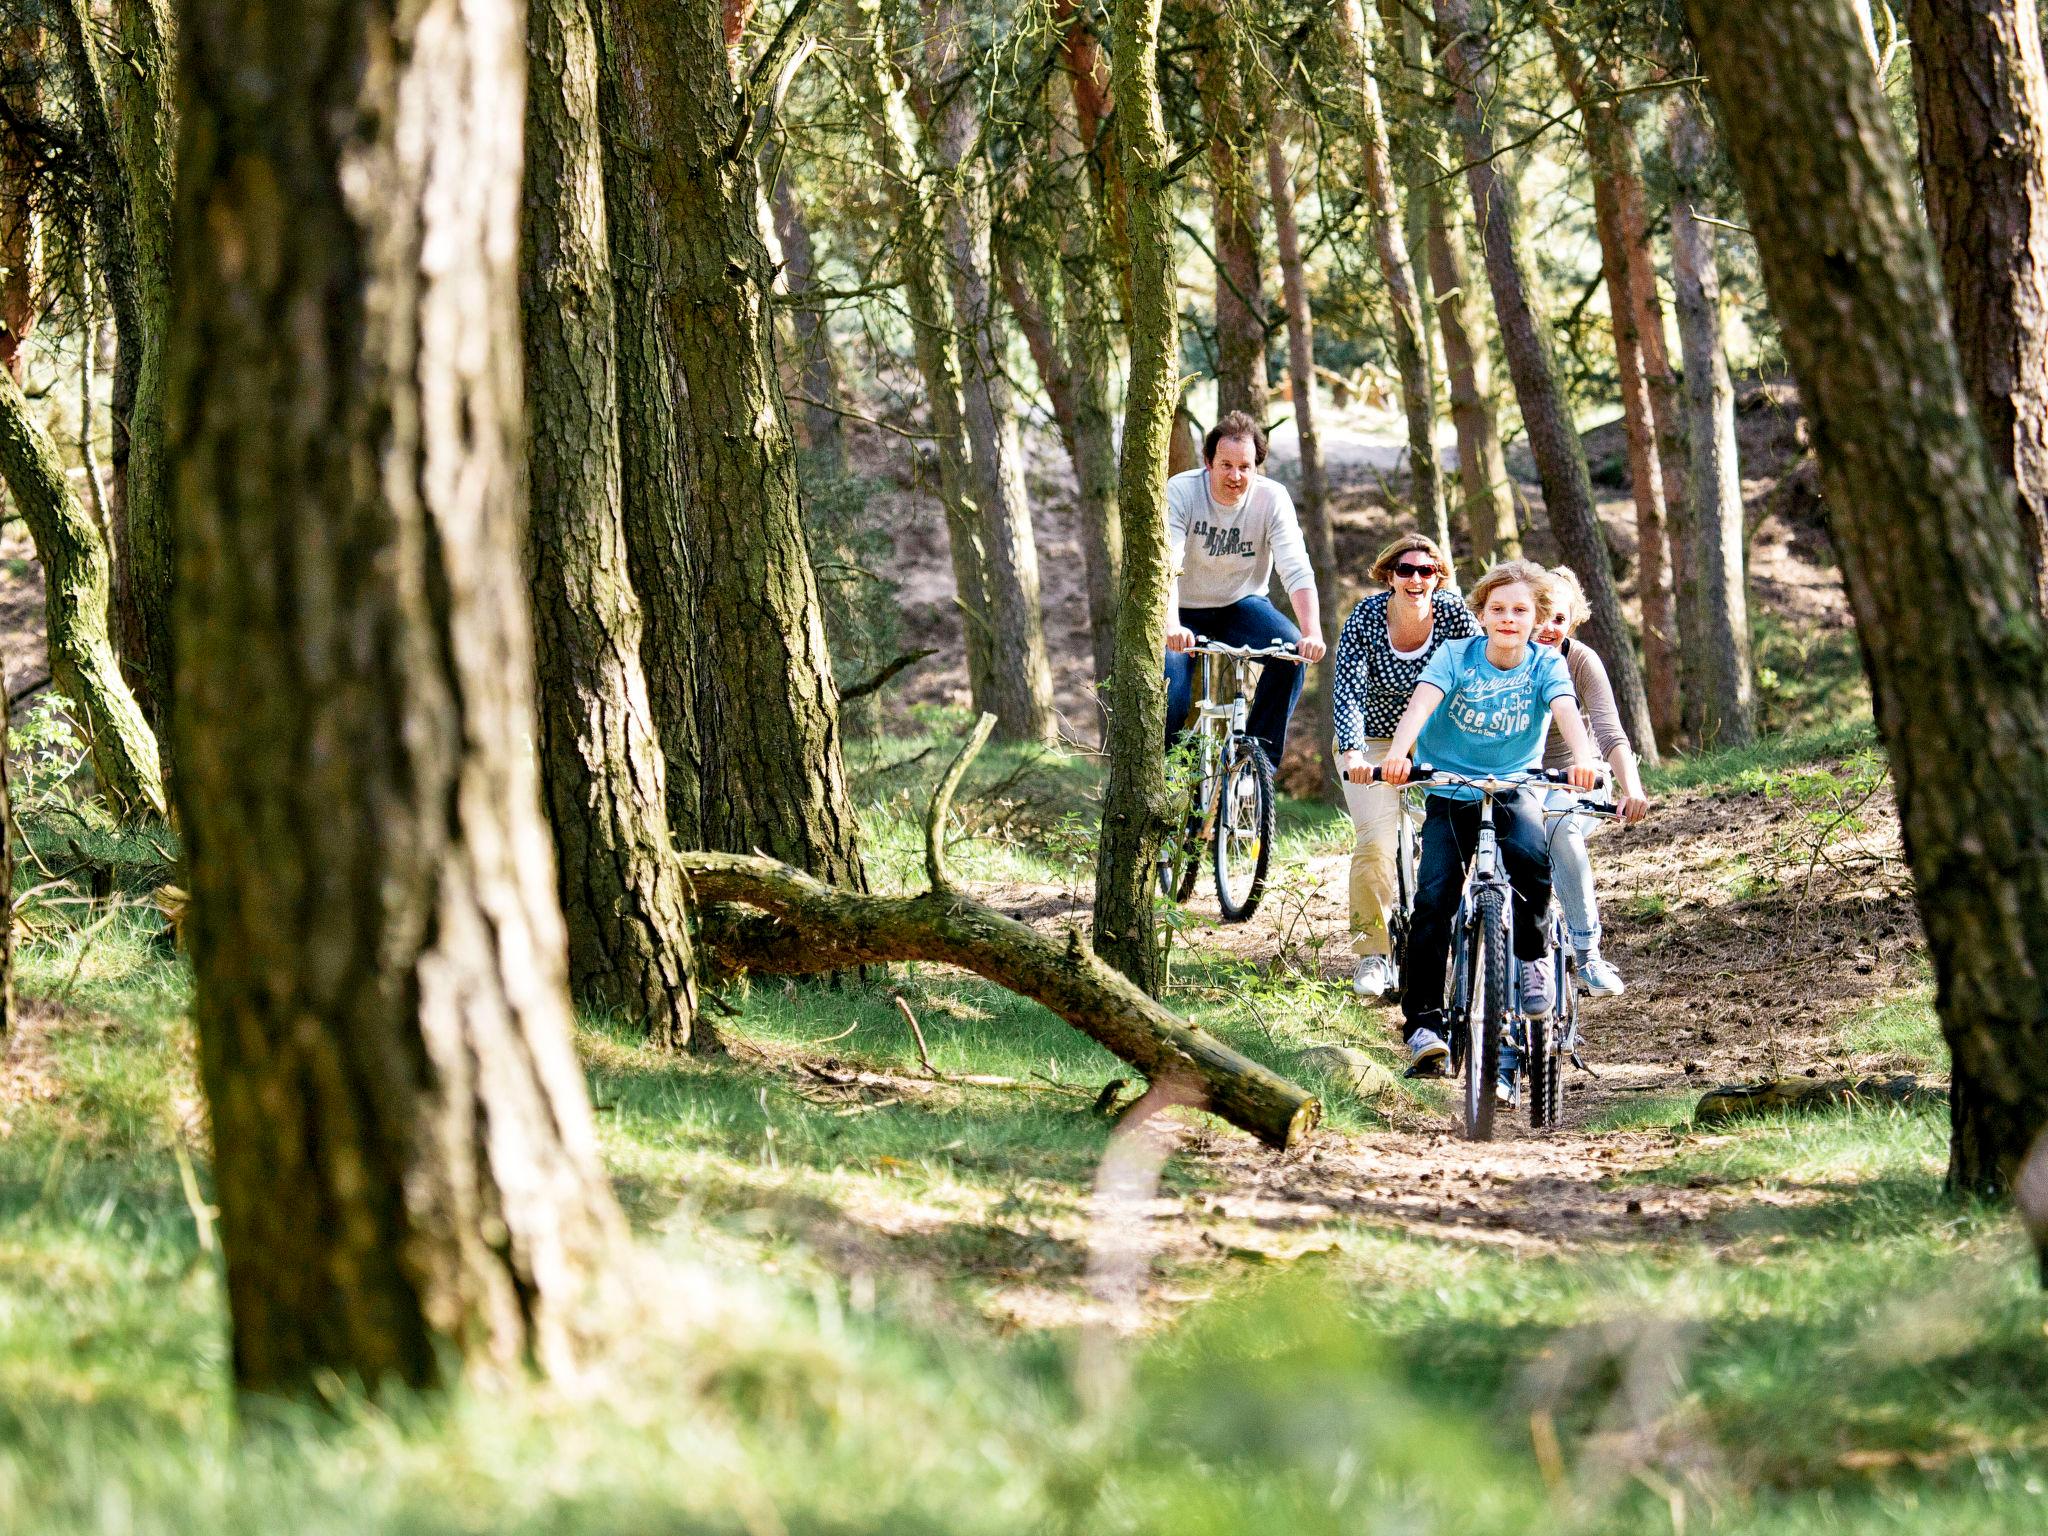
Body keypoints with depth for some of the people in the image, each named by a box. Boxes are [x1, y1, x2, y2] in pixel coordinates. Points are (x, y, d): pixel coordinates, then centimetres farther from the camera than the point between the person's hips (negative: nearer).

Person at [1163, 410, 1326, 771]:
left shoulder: (1272, 498, -18)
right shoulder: (1181, 491, -23)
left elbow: (1297, 570, -26)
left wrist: (1313, 634, -44)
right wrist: (1172, 627, -53)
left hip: (1242, 605, 2)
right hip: (1186, 610, -2)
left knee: (1292, 648, -27)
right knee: (1172, 700, -23)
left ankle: (1261, 756, -14)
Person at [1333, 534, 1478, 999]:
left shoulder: (1454, 615, -15)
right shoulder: (1366, 618, -19)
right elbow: (1348, 691, -26)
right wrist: (1352, 753, -41)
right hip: (1375, 743, -1)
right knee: (1376, 842, -18)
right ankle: (1372, 953, -5)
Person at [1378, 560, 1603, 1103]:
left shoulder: (1545, 665, -6)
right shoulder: (1456, 656, -8)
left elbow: (1566, 711, -24)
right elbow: (1422, 702, -24)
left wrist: (1583, 758, -45)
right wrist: (1397, 753, -43)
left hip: (1513, 789, 0)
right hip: (1450, 793, 0)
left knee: (1530, 857, -33)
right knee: (1434, 898, -17)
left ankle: (1532, 956, -8)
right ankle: (1423, 1023, -12)